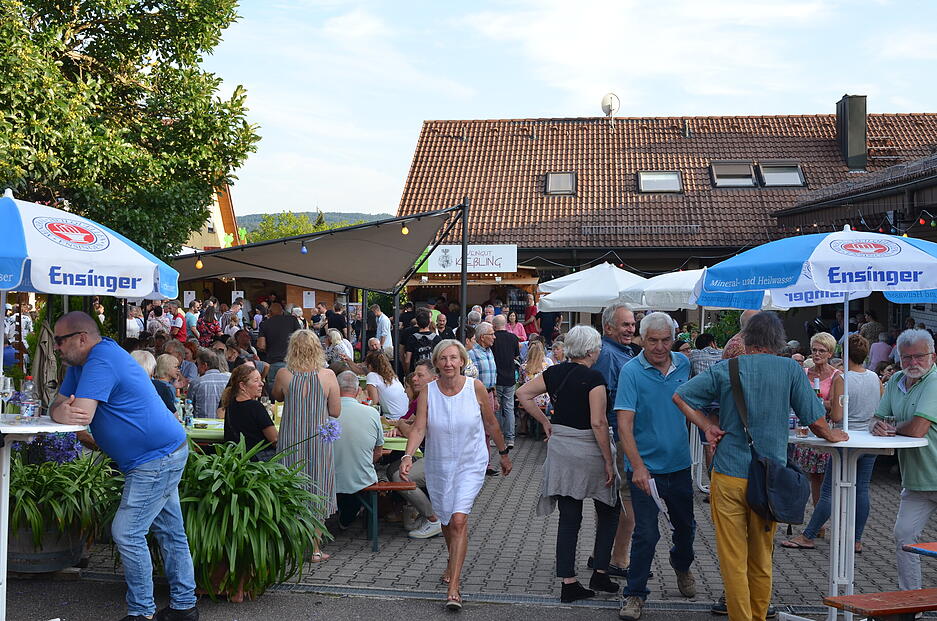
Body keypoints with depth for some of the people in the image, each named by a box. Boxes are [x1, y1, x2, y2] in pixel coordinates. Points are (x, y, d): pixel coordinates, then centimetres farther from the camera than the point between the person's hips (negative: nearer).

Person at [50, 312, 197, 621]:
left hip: (156, 459, -11)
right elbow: (59, 405, 11)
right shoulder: (81, 363, 14)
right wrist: (62, 409, -13)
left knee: (127, 533, -9)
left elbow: (81, 414, -29)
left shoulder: (101, 360, -20)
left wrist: (62, 412, -7)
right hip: (165, 453, 11)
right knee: (170, 533, 14)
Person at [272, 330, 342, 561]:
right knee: (316, 489, 11)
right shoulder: (327, 376, -10)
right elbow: (335, 412, -3)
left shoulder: (284, 375, -8)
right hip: (319, 440, 0)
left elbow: (276, 396, 12)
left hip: (291, 441, 0)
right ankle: (314, 548, 15)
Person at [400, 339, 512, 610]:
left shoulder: (475, 387, -9)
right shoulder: (428, 392, -7)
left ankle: (453, 586, -14)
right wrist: (408, 456, -31)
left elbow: (491, 423, 4)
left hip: (470, 463, -2)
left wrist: (504, 453, 13)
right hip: (438, 464, 3)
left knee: (459, 519, -16)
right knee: (446, 520, 17)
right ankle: (453, 563, 46)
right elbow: (419, 428, -15)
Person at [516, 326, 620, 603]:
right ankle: (600, 574, 14)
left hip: (560, 447, 5)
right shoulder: (593, 378, -15)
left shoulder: (554, 373, 3)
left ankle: (568, 583, 9)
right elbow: (598, 422, -20)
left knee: (568, 517, 8)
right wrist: (609, 461, -14)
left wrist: (545, 422, 10)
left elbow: (523, 394, 7)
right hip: (588, 449, -5)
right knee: (609, 510, 16)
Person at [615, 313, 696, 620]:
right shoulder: (631, 371, -14)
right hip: (646, 467, -5)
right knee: (646, 534, -5)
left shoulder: (683, 363, 2)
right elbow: (624, 424, -19)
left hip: (679, 464, 5)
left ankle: (682, 566, 49)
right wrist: (638, 466, -27)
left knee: (686, 526, 20)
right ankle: (635, 594, 12)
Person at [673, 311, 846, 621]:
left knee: (733, 560, 3)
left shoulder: (724, 370, 0)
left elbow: (680, 396, 2)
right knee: (761, 560, 15)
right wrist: (831, 436, 21)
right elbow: (816, 420, 1)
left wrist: (708, 427, 4)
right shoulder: (791, 369, -2)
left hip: (728, 476, -1)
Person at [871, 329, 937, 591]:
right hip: (916, 481, 8)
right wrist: (878, 426, -11)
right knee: (903, 536, 7)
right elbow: (880, 419, 14)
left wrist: (893, 427, -5)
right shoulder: (896, 381, 10)